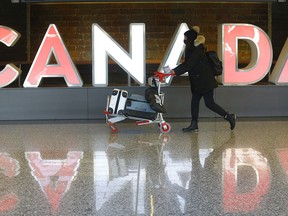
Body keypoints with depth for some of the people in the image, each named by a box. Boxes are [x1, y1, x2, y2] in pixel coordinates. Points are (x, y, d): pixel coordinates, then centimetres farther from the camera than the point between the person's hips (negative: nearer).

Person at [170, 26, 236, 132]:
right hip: (198, 83, 10)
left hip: (205, 82, -10)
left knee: (209, 103, -5)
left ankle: (229, 116, 7)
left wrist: (175, 72, -25)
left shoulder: (197, 52, -19)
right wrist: (174, 70, 7)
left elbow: (188, 66, -25)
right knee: (194, 101, 7)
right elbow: (186, 64, 15)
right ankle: (194, 125, 11)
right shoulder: (192, 50, 11)